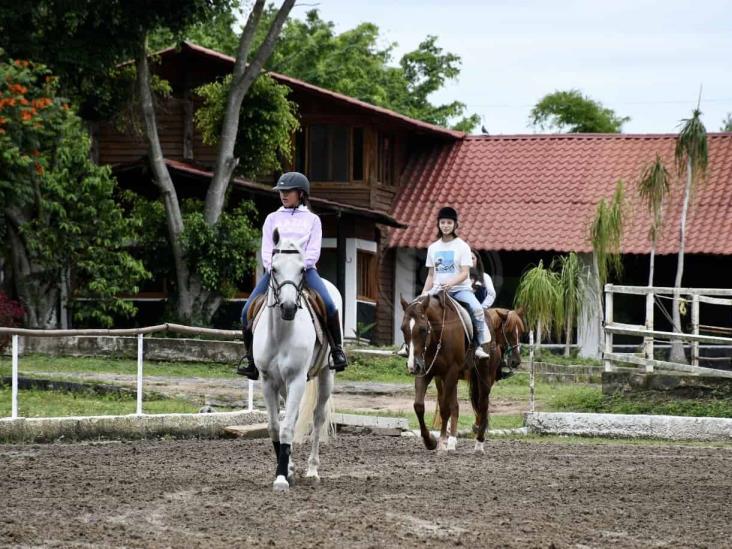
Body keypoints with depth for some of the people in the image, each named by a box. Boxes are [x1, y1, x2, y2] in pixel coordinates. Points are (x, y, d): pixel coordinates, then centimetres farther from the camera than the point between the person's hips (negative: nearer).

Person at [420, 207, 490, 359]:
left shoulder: (462, 246, -1)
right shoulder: (433, 248, 12)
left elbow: (465, 273, -9)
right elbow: (431, 275, 15)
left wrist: (451, 283, -28)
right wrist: (423, 295, 4)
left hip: (460, 288, -4)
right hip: (438, 290, 4)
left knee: (476, 308, -30)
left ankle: (480, 346, -27)